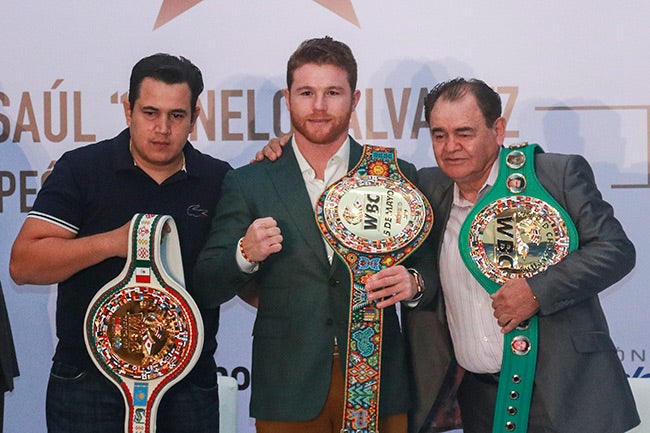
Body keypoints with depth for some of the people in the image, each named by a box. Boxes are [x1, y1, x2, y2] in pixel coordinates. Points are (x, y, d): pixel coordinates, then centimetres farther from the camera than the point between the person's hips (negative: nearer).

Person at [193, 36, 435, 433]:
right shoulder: (249, 184, 3)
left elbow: (431, 267, 6)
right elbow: (208, 288, 1)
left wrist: (412, 283, -16)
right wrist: (245, 254, -18)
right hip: (287, 392, 0)